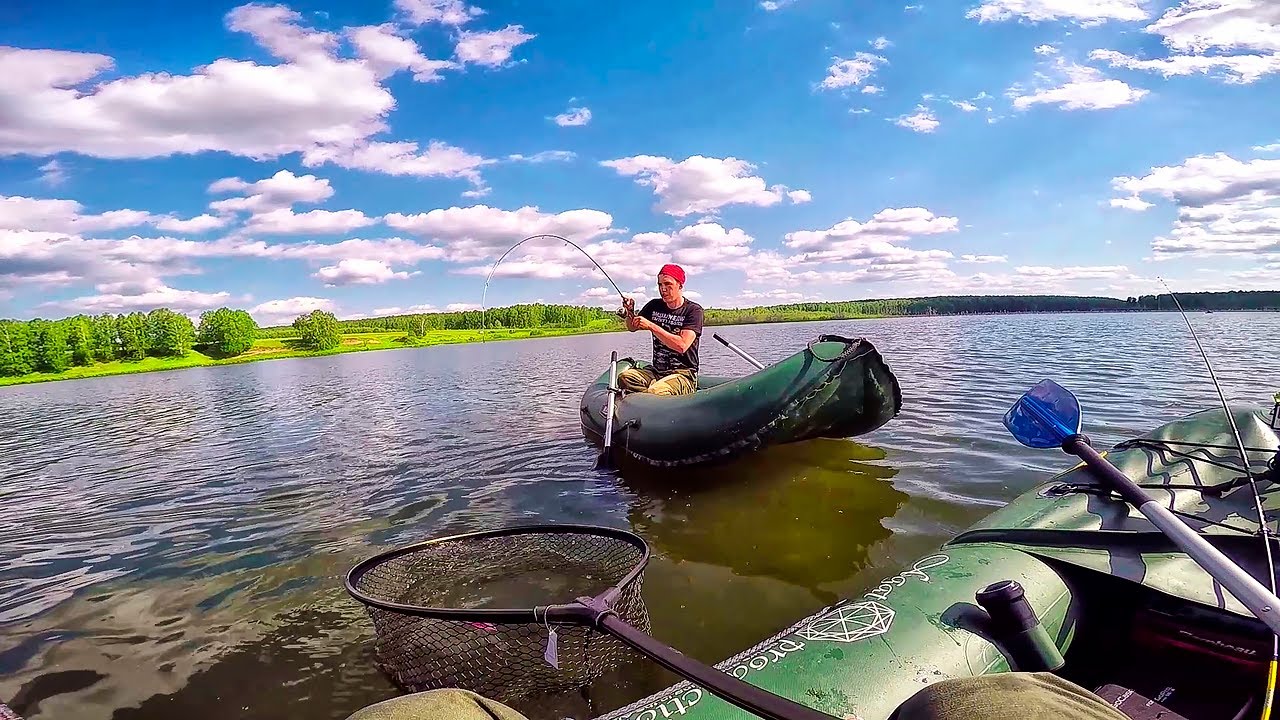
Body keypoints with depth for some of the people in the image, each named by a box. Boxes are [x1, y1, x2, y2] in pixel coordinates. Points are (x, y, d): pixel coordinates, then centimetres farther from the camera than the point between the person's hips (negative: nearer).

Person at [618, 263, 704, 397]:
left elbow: (682, 346, -19)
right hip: (656, 371, 6)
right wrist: (630, 313, -3)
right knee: (624, 377, -24)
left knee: (656, 391, -37)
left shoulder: (693, 310, -6)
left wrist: (651, 326, -21)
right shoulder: (654, 306, 11)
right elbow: (632, 328, 20)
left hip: (684, 374, -6)